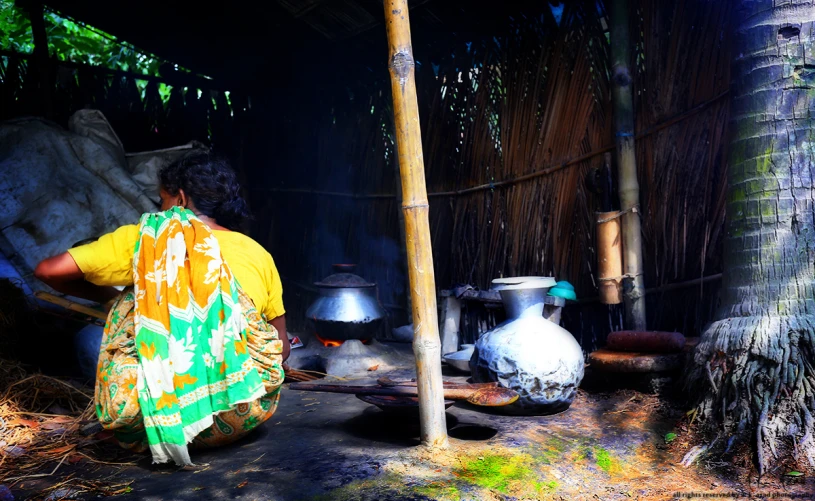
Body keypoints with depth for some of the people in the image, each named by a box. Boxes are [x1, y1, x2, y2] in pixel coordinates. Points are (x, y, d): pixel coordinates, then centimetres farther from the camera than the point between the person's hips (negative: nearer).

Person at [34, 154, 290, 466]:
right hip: (241, 418, 2)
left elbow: (49, 271, 8)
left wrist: (109, 296, 26)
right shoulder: (258, 255, 12)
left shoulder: (146, 237, 6)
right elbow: (281, 348, 17)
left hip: (158, 414, -2)